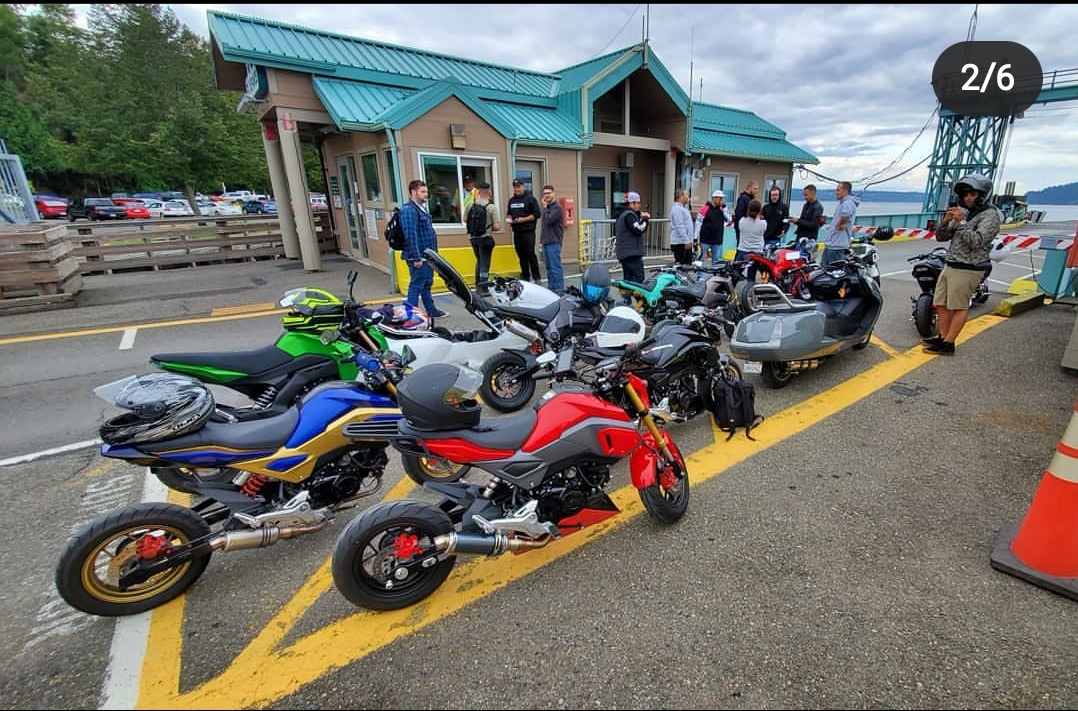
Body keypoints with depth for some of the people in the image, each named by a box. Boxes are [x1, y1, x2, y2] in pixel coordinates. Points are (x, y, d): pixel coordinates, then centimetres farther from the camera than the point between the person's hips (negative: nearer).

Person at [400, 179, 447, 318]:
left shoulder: (421, 208, 17)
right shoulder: (409, 210, -16)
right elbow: (410, 235, -23)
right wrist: (416, 258, -26)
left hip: (427, 256, 10)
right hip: (418, 257, -10)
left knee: (427, 285, 18)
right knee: (416, 285, -5)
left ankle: (431, 310, 29)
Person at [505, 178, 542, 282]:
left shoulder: (530, 199, -1)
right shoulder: (511, 200, 18)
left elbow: (537, 214, -7)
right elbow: (508, 213, 28)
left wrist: (523, 219, -15)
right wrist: (508, 218, 5)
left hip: (528, 231, -6)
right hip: (516, 232, 6)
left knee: (530, 255, -8)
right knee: (521, 255, 8)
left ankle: (536, 278, -3)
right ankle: (525, 277, 16)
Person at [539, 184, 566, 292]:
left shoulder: (557, 207, -7)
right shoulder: (547, 207, 19)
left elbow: (549, 220, -20)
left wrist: (544, 207, -9)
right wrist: (541, 240, 20)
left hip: (554, 242, -9)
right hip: (546, 242, 9)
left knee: (555, 267, -10)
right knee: (549, 267, 11)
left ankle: (559, 289, -7)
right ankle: (551, 287, 17)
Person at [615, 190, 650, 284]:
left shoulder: (622, 214, 21)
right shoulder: (629, 215, -11)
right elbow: (639, 229, -18)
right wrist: (644, 219, -7)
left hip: (624, 253, 11)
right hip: (632, 252, -10)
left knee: (628, 277, 11)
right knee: (638, 277, -13)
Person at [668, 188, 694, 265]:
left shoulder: (683, 208, 19)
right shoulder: (676, 208, -14)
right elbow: (679, 226, -21)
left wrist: (689, 240, 21)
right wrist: (686, 241, -23)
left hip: (686, 242, 10)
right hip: (679, 243, -10)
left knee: (688, 264, 11)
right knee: (679, 264, -6)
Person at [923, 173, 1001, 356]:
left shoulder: (990, 215, -9)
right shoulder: (962, 212, 15)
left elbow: (977, 241, -20)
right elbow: (941, 237, 13)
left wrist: (961, 222, -20)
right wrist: (946, 221, -5)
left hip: (967, 270, -8)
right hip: (949, 265, 8)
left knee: (959, 307, -3)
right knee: (941, 304, 11)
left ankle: (948, 344, -1)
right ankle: (943, 337, 22)